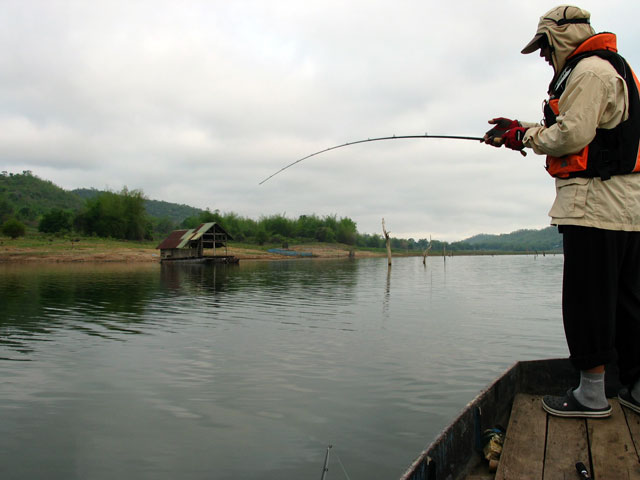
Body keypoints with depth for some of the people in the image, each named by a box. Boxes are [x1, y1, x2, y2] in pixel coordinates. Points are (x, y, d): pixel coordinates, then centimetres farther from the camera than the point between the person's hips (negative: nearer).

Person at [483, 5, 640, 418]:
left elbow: (572, 134, -19)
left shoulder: (589, 70, -8)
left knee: (588, 298, -5)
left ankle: (591, 395, 4)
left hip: (595, 205, -10)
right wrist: (521, 131, 17)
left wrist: (525, 135, -2)